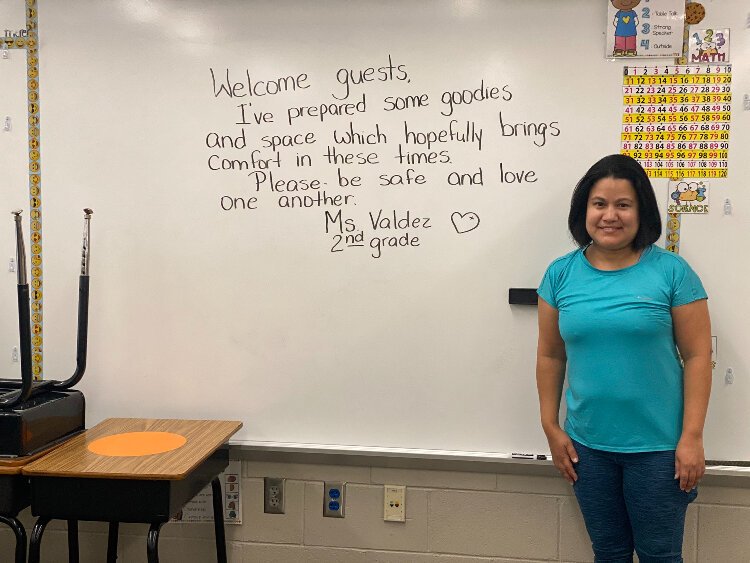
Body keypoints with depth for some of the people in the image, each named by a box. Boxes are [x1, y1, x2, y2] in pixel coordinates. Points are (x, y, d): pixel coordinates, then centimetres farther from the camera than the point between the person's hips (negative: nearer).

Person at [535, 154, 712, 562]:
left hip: (658, 447, -2)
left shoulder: (671, 271, -7)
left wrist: (692, 438, -10)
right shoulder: (561, 274, 0)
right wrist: (551, 429, 5)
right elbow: (550, 356, 5)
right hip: (587, 446, 3)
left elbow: (697, 356, -6)